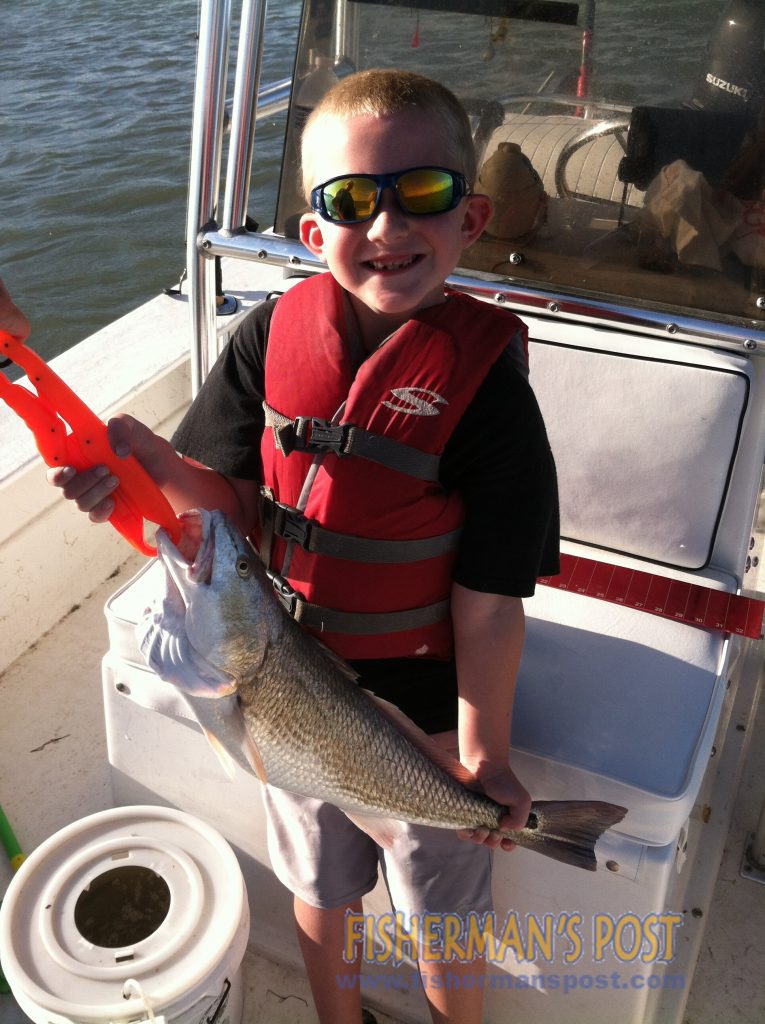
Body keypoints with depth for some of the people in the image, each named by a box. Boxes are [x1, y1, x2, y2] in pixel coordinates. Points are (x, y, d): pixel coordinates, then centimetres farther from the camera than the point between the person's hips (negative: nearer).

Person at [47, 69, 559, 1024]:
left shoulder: (486, 378, -22)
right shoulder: (274, 335, -12)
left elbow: (489, 599, -20)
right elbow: (239, 503, -6)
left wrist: (483, 754, -17)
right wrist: (152, 460, -25)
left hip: (423, 707, -3)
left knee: (444, 915, 20)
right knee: (318, 888, 28)